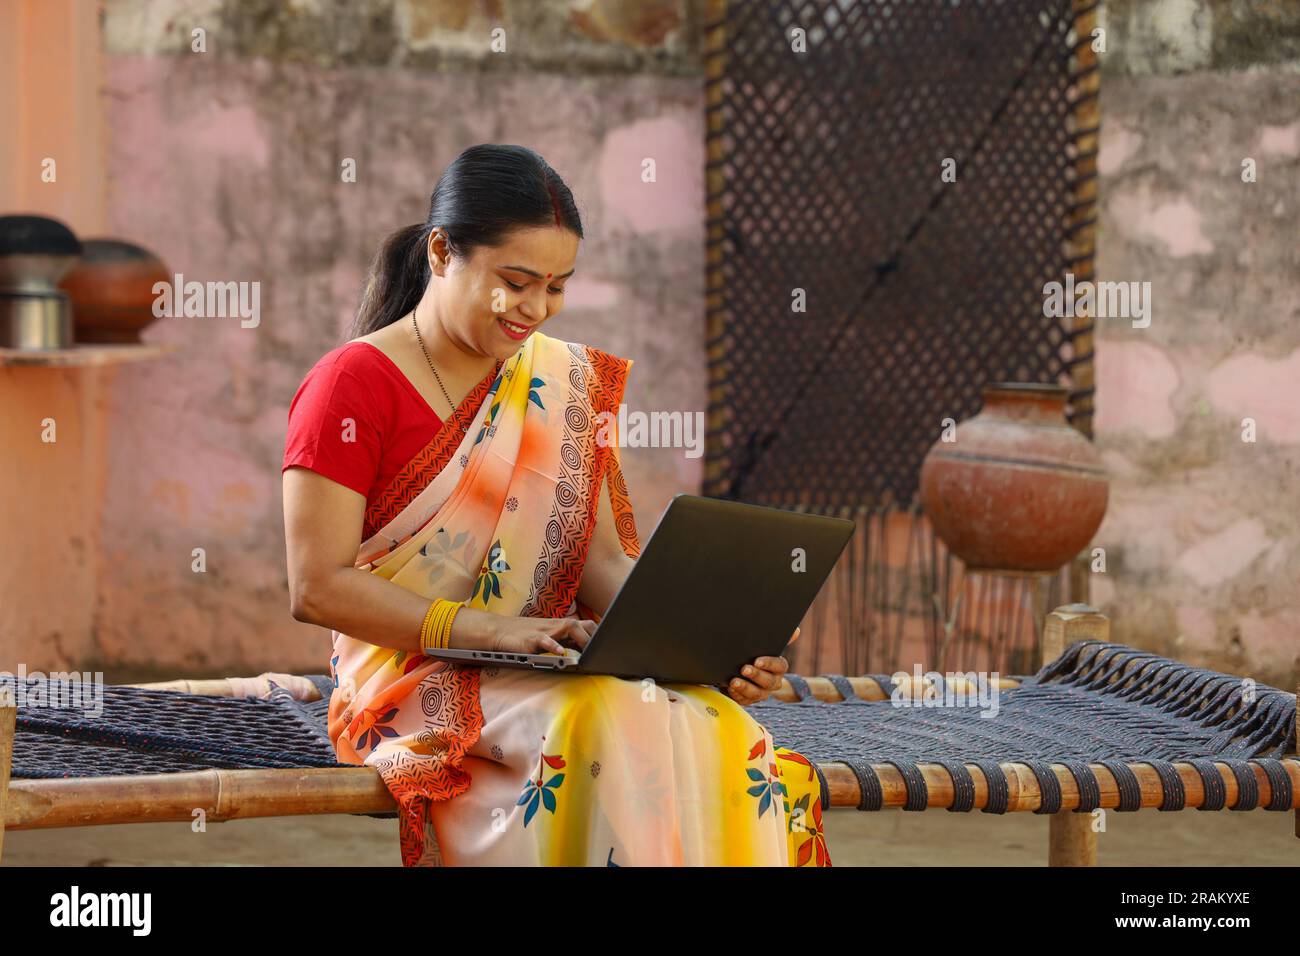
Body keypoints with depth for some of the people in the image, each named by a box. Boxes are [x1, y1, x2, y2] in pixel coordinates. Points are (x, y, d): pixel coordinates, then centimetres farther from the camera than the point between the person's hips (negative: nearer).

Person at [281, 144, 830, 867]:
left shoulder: (565, 385, 15)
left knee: (719, 724, -27)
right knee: (609, 720, -35)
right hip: (410, 688, -5)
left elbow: (601, 563, 8)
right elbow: (316, 587, -10)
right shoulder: (354, 385, -4)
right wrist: (488, 629, -20)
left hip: (549, 676, 5)